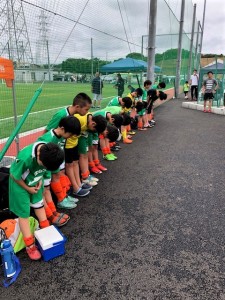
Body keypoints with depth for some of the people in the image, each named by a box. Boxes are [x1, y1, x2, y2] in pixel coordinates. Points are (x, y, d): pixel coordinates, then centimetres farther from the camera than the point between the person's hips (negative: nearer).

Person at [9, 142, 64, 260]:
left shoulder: (49, 152, -24)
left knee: (39, 204, 20)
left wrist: (40, 180, -7)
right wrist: (28, 188, -13)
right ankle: (30, 245, 15)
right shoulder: (25, 157, -41)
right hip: (20, 183, -5)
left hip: (35, 181, 5)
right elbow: (14, 175, -23)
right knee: (24, 214, 3)